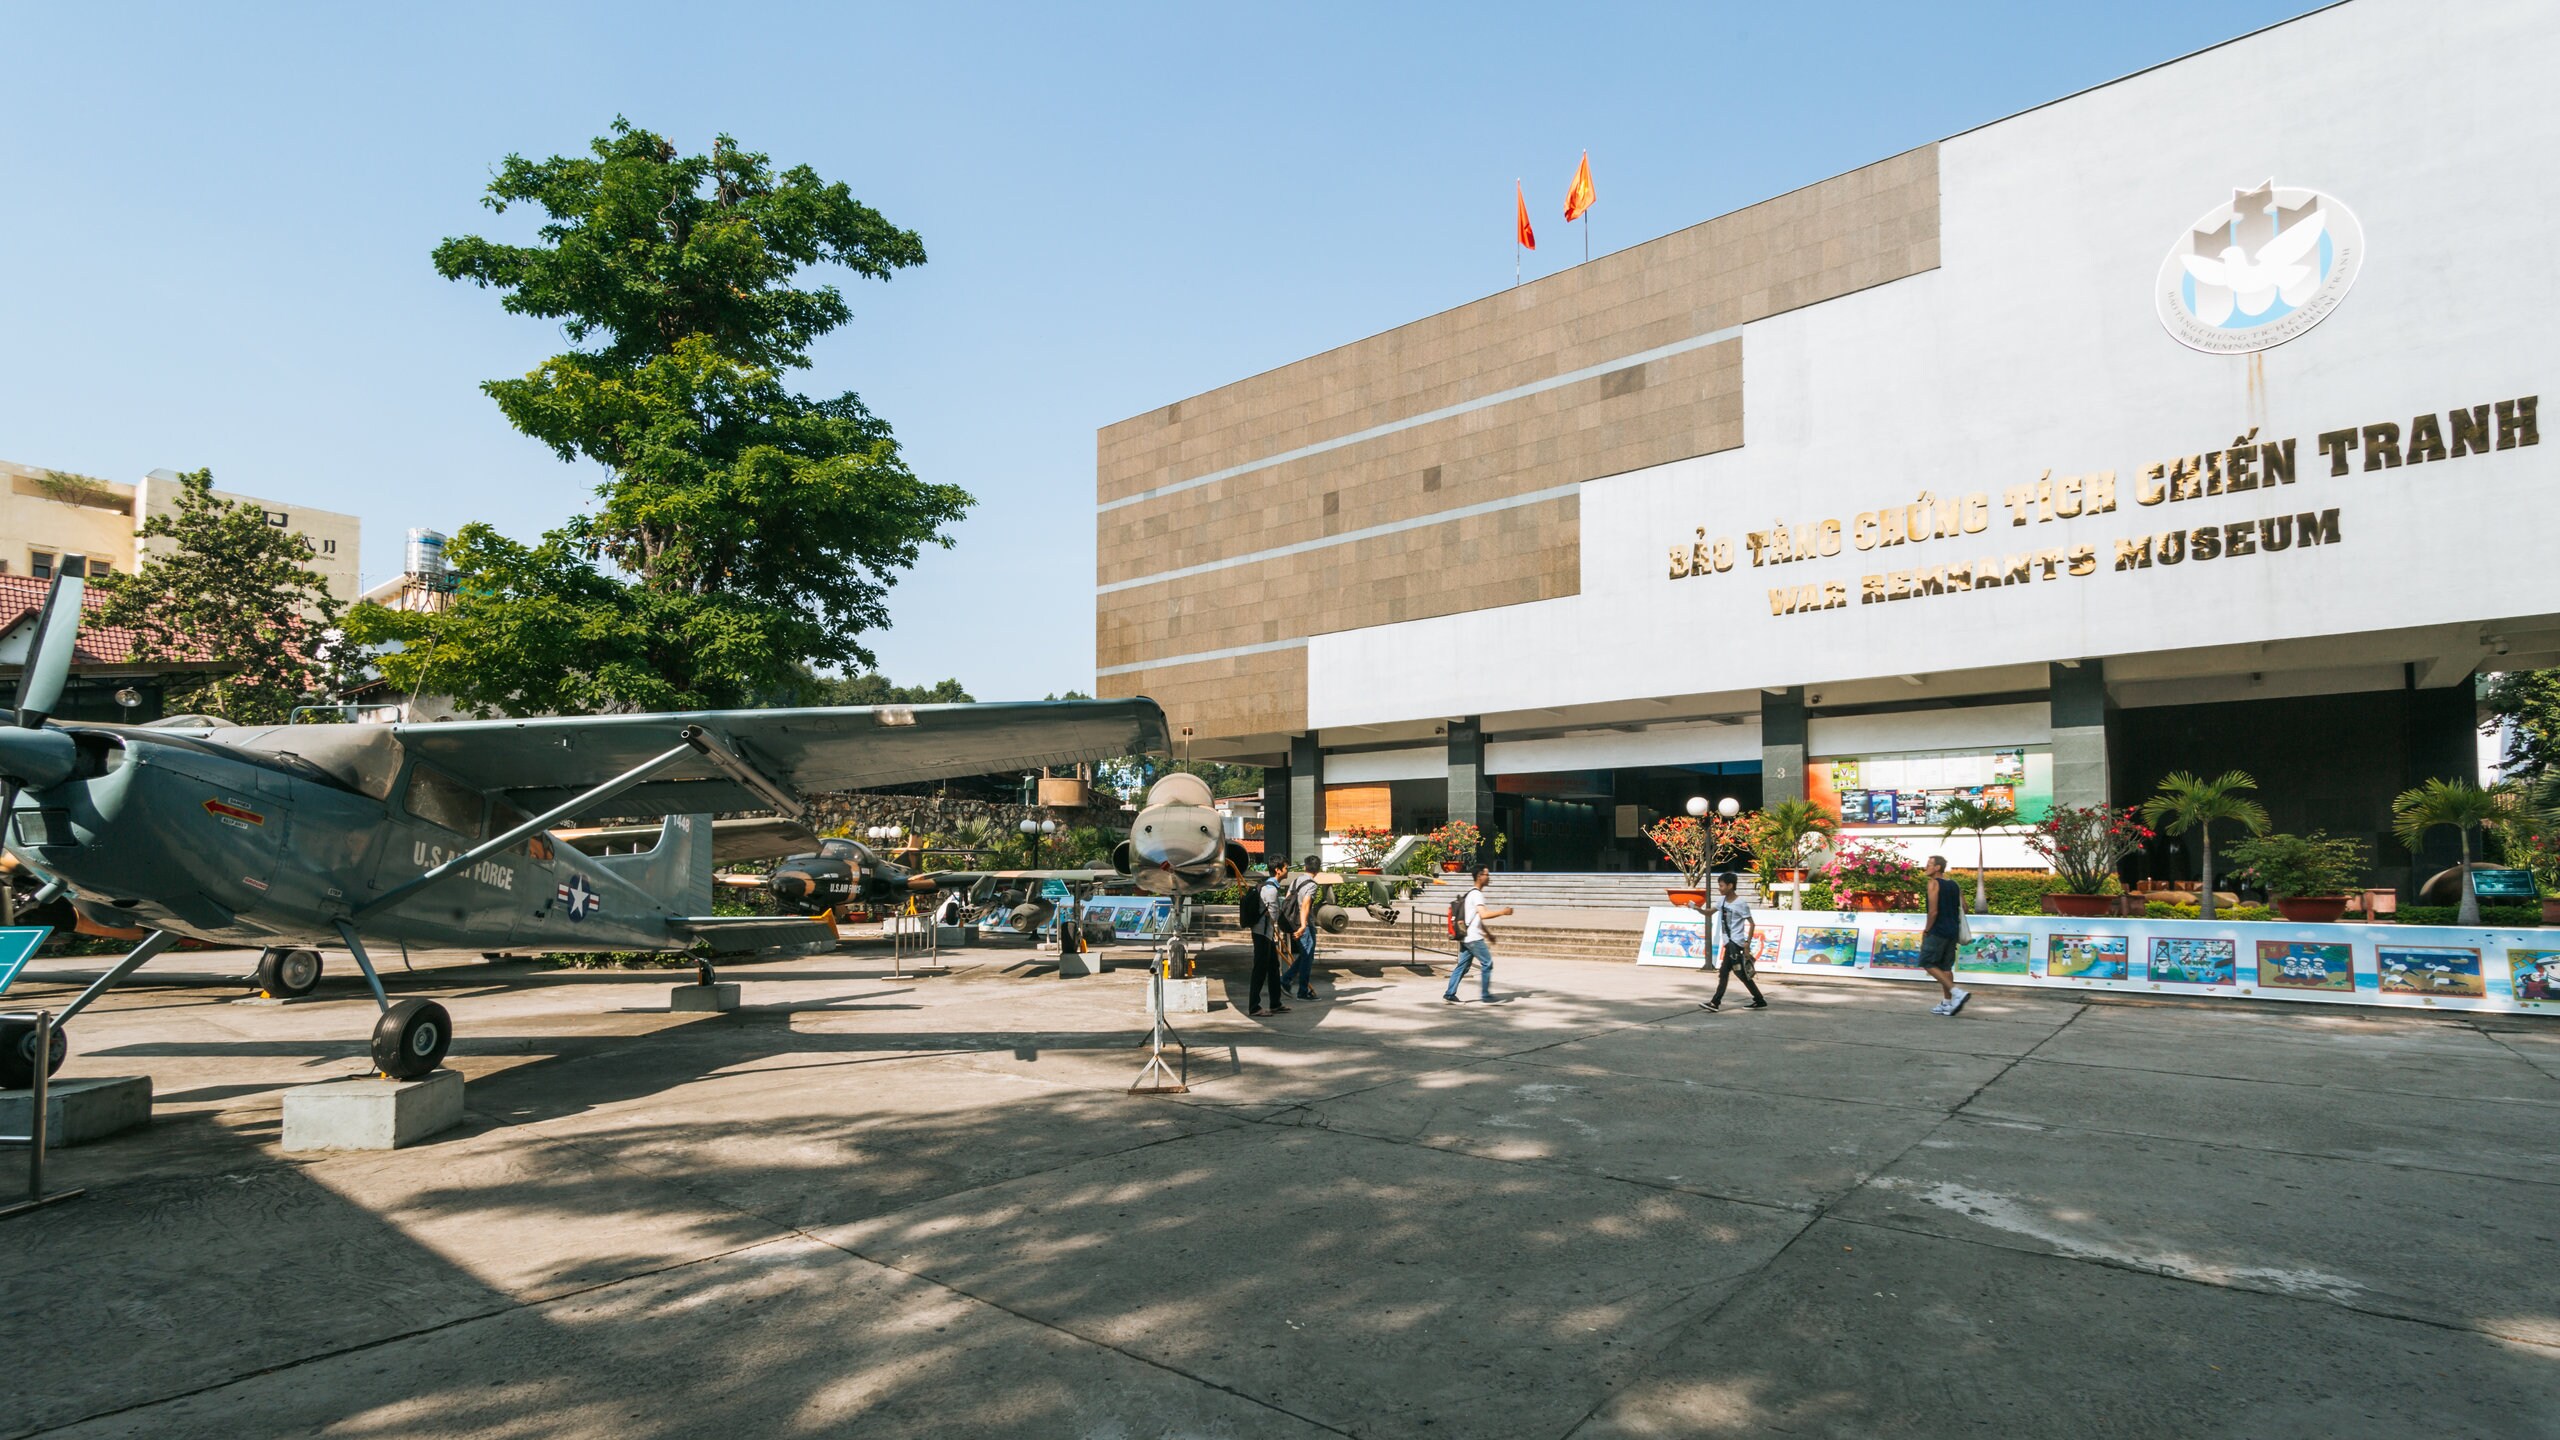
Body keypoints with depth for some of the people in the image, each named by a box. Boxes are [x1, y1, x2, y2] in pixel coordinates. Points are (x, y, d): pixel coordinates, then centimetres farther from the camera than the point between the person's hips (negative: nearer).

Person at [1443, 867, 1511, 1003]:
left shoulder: (1473, 894, 19)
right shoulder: (1476, 894, -13)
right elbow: (1484, 914, -27)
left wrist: (1487, 934, 27)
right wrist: (1503, 912, -21)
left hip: (1466, 938, 10)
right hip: (1474, 938, -10)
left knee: (1462, 966, 9)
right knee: (1487, 963, -2)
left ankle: (1449, 994, 8)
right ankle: (1485, 994, 2)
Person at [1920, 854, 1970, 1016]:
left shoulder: (1934, 883, -12)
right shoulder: (1953, 884, 11)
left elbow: (1933, 911, -18)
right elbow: (1963, 907, 14)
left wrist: (1926, 930, -7)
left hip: (1938, 931, -8)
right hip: (1952, 931, 8)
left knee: (1928, 963, -2)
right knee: (1946, 967, 12)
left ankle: (1957, 993, -11)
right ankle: (1947, 1003, 13)